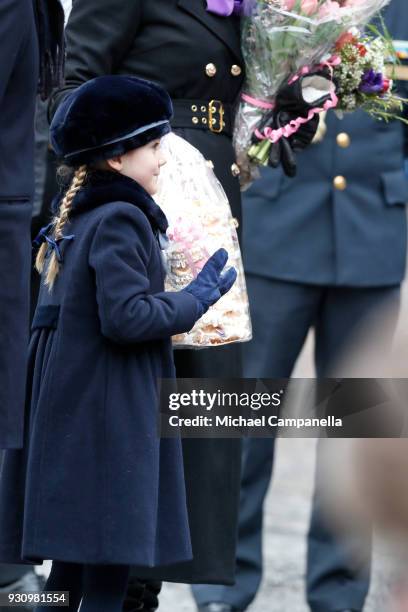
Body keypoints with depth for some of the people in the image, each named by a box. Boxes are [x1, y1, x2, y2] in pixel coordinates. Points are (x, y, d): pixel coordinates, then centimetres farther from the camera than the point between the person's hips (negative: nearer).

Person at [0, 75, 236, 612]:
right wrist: (195, 300, -8)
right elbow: (126, 316, -22)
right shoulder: (120, 220, -13)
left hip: (68, 416, 10)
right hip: (107, 418, -10)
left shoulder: (72, 221, 16)